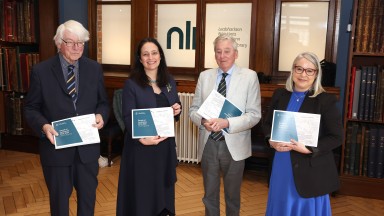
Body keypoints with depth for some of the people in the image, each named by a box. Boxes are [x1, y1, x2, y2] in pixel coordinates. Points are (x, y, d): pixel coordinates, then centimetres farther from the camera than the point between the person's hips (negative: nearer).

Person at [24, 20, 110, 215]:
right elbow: (31, 108, -1)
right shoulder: (41, 71, -6)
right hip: (57, 146, -2)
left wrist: (101, 115, -14)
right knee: (59, 199, 16)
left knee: (88, 196, 18)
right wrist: (44, 126, -20)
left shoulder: (94, 69, 1)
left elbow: (103, 102, 8)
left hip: (88, 146, 2)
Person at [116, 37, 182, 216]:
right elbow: (128, 118, -12)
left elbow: (175, 109, 15)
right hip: (140, 148, -4)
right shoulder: (131, 84, -8)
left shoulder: (169, 81, 8)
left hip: (166, 145, 5)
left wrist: (177, 111, -9)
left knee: (163, 190, 16)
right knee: (141, 193, 5)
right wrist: (142, 138, -28)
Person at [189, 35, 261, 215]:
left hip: (234, 145, -2)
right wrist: (203, 120, -18)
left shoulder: (249, 76, -5)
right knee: (209, 195, 17)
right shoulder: (204, 76, 4)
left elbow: (254, 115, -10)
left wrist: (227, 123, -24)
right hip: (208, 144, 2)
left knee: (232, 195, 18)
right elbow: (194, 109, 4)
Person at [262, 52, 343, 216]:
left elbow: (336, 137, -9)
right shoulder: (280, 95, 3)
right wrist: (271, 140, -9)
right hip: (282, 165, 4)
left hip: (311, 168, -3)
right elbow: (267, 123, 12)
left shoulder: (326, 100, -9)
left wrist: (308, 149, -22)